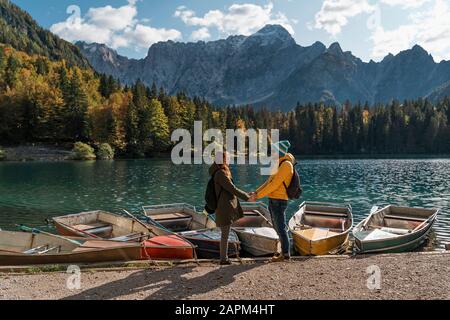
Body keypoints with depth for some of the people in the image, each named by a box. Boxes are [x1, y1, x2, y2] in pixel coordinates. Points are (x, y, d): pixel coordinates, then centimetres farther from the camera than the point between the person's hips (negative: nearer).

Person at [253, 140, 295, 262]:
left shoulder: (286, 165, -15)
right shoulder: (280, 164, 15)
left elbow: (275, 184, -20)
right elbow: (269, 181, 16)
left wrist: (258, 196, -18)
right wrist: (256, 192, 7)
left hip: (279, 201, -9)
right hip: (273, 200, 9)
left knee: (281, 227, -1)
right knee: (277, 227, 16)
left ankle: (286, 254, 9)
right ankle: (284, 251, 28)